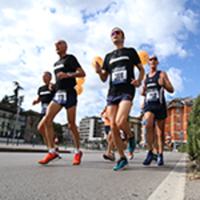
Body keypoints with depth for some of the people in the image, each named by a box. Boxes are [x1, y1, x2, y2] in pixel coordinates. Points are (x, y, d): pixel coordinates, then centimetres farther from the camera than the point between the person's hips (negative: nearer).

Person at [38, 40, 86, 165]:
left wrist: (68, 74, -21)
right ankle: (52, 152, -1)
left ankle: (78, 152, 13)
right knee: (47, 120, -8)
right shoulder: (56, 64, 25)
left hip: (69, 94, -7)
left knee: (71, 125, -5)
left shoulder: (70, 58, 3)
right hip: (58, 94, 7)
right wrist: (53, 85, 11)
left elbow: (82, 73, -7)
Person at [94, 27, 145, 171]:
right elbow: (104, 79, 20)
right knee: (113, 127, -3)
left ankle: (131, 136, 10)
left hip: (127, 91, -4)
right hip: (112, 93, 4)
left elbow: (141, 69, 17)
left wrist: (139, 80, -4)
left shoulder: (131, 51, 15)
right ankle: (122, 159, 10)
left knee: (120, 122, -25)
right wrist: (99, 71, -3)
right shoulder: (108, 56, 22)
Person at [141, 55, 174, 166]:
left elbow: (171, 90, 1)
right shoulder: (145, 77, 18)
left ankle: (160, 156, 18)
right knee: (148, 125, -26)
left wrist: (163, 84, -19)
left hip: (160, 105, -1)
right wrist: (142, 91, 4)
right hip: (148, 105, 2)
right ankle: (150, 153, -16)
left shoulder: (162, 74, 7)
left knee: (160, 133, 2)